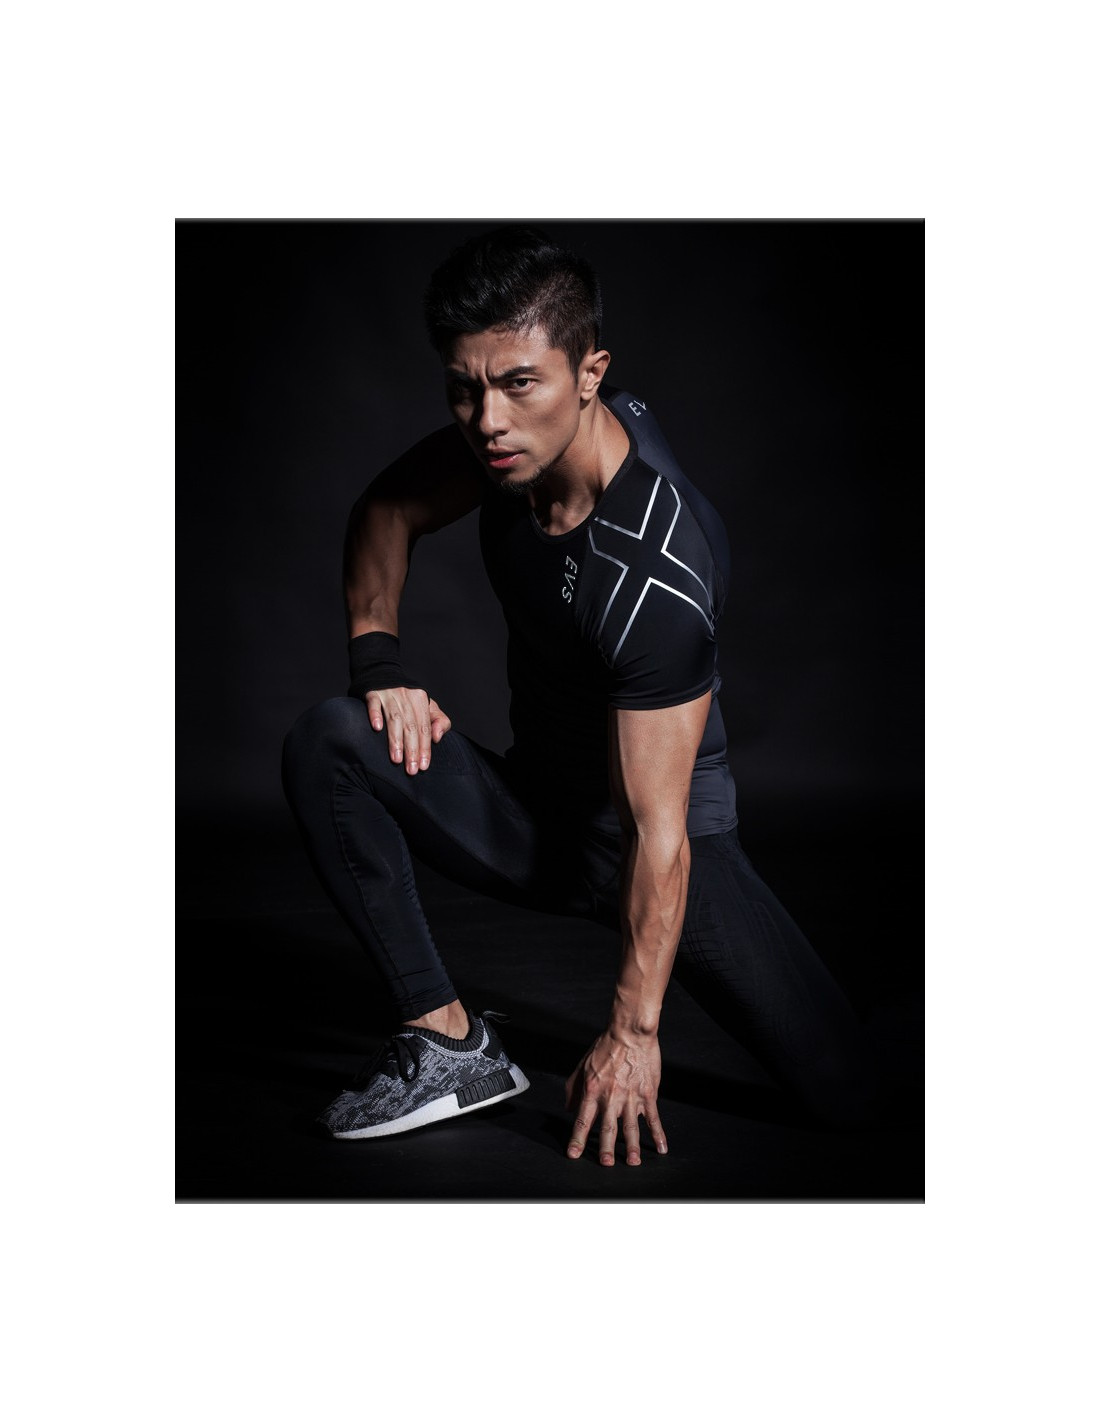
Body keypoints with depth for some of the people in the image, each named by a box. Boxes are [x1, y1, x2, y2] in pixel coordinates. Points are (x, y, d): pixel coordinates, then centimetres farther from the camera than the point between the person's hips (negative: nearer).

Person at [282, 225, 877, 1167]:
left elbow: (657, 832, -28)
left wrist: (633, 1033, -24)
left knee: (847, 1096, -18)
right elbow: (388, 510, 7)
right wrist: (379, 657, -10)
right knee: (328, 742, -21)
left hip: (668, 833, -5)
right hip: (531, 815, 6)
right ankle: (449, 1041, -13)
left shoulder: (657, 577, -32)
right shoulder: (516, 433, -12)